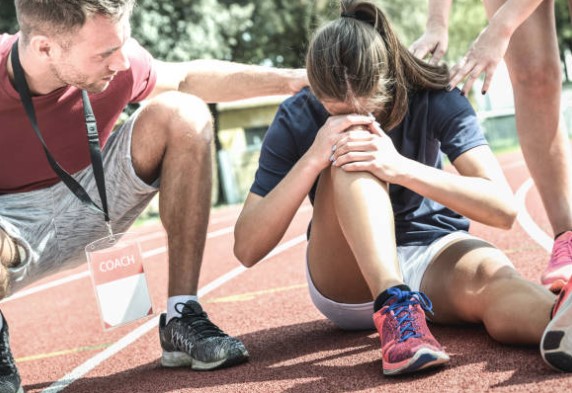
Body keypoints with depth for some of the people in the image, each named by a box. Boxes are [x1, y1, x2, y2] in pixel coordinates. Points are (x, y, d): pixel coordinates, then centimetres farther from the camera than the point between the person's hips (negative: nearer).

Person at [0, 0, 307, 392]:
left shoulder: (117, 59, -17)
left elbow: (186, 78, 4)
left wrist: (290, 79, -1)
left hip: (90, 205, 5)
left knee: (183, 113, -18)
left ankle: (182, 317, -13)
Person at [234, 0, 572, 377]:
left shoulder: (433, 98, -14)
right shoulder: (297, 120, -14)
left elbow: (503, 208, -23)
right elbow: (247, 249, -19)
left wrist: (401, 168, -36)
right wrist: (312, 159, -32)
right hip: (347, 281, 0)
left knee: (493, 276, -36)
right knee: (350, 158, -29)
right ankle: (395, 307, -47)